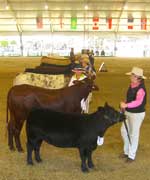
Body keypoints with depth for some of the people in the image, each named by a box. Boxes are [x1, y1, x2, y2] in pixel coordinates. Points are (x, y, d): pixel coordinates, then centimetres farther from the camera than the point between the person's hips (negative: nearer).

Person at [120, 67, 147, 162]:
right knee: (124, 131, 16)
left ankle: (132, 155, 22)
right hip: (128, 112, 8)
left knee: (134, 134, 5)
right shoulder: (132, 85, 2)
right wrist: (124, 105, 2)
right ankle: (127, 151, 35)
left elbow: (138, 102, -38)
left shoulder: (141, 89, -24)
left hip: (137, 114, -8)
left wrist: (126, 105, -49)